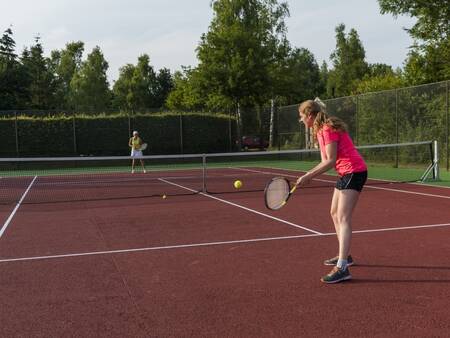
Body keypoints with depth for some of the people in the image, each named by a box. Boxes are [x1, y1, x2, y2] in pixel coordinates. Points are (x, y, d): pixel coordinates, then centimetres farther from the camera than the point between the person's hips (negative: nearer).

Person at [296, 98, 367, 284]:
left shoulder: (328, 129, -17)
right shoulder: (320, 131, 12)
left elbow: (331, 161, -20)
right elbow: (326, 161, 11)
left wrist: (309, 176, -19)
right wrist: (307, 175, 0)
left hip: (354, 171, -10)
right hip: (345, 173, 10)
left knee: (343, 218, -16)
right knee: (335, 214, 18)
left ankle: (342, 268, -19)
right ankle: (344, 256, 31)